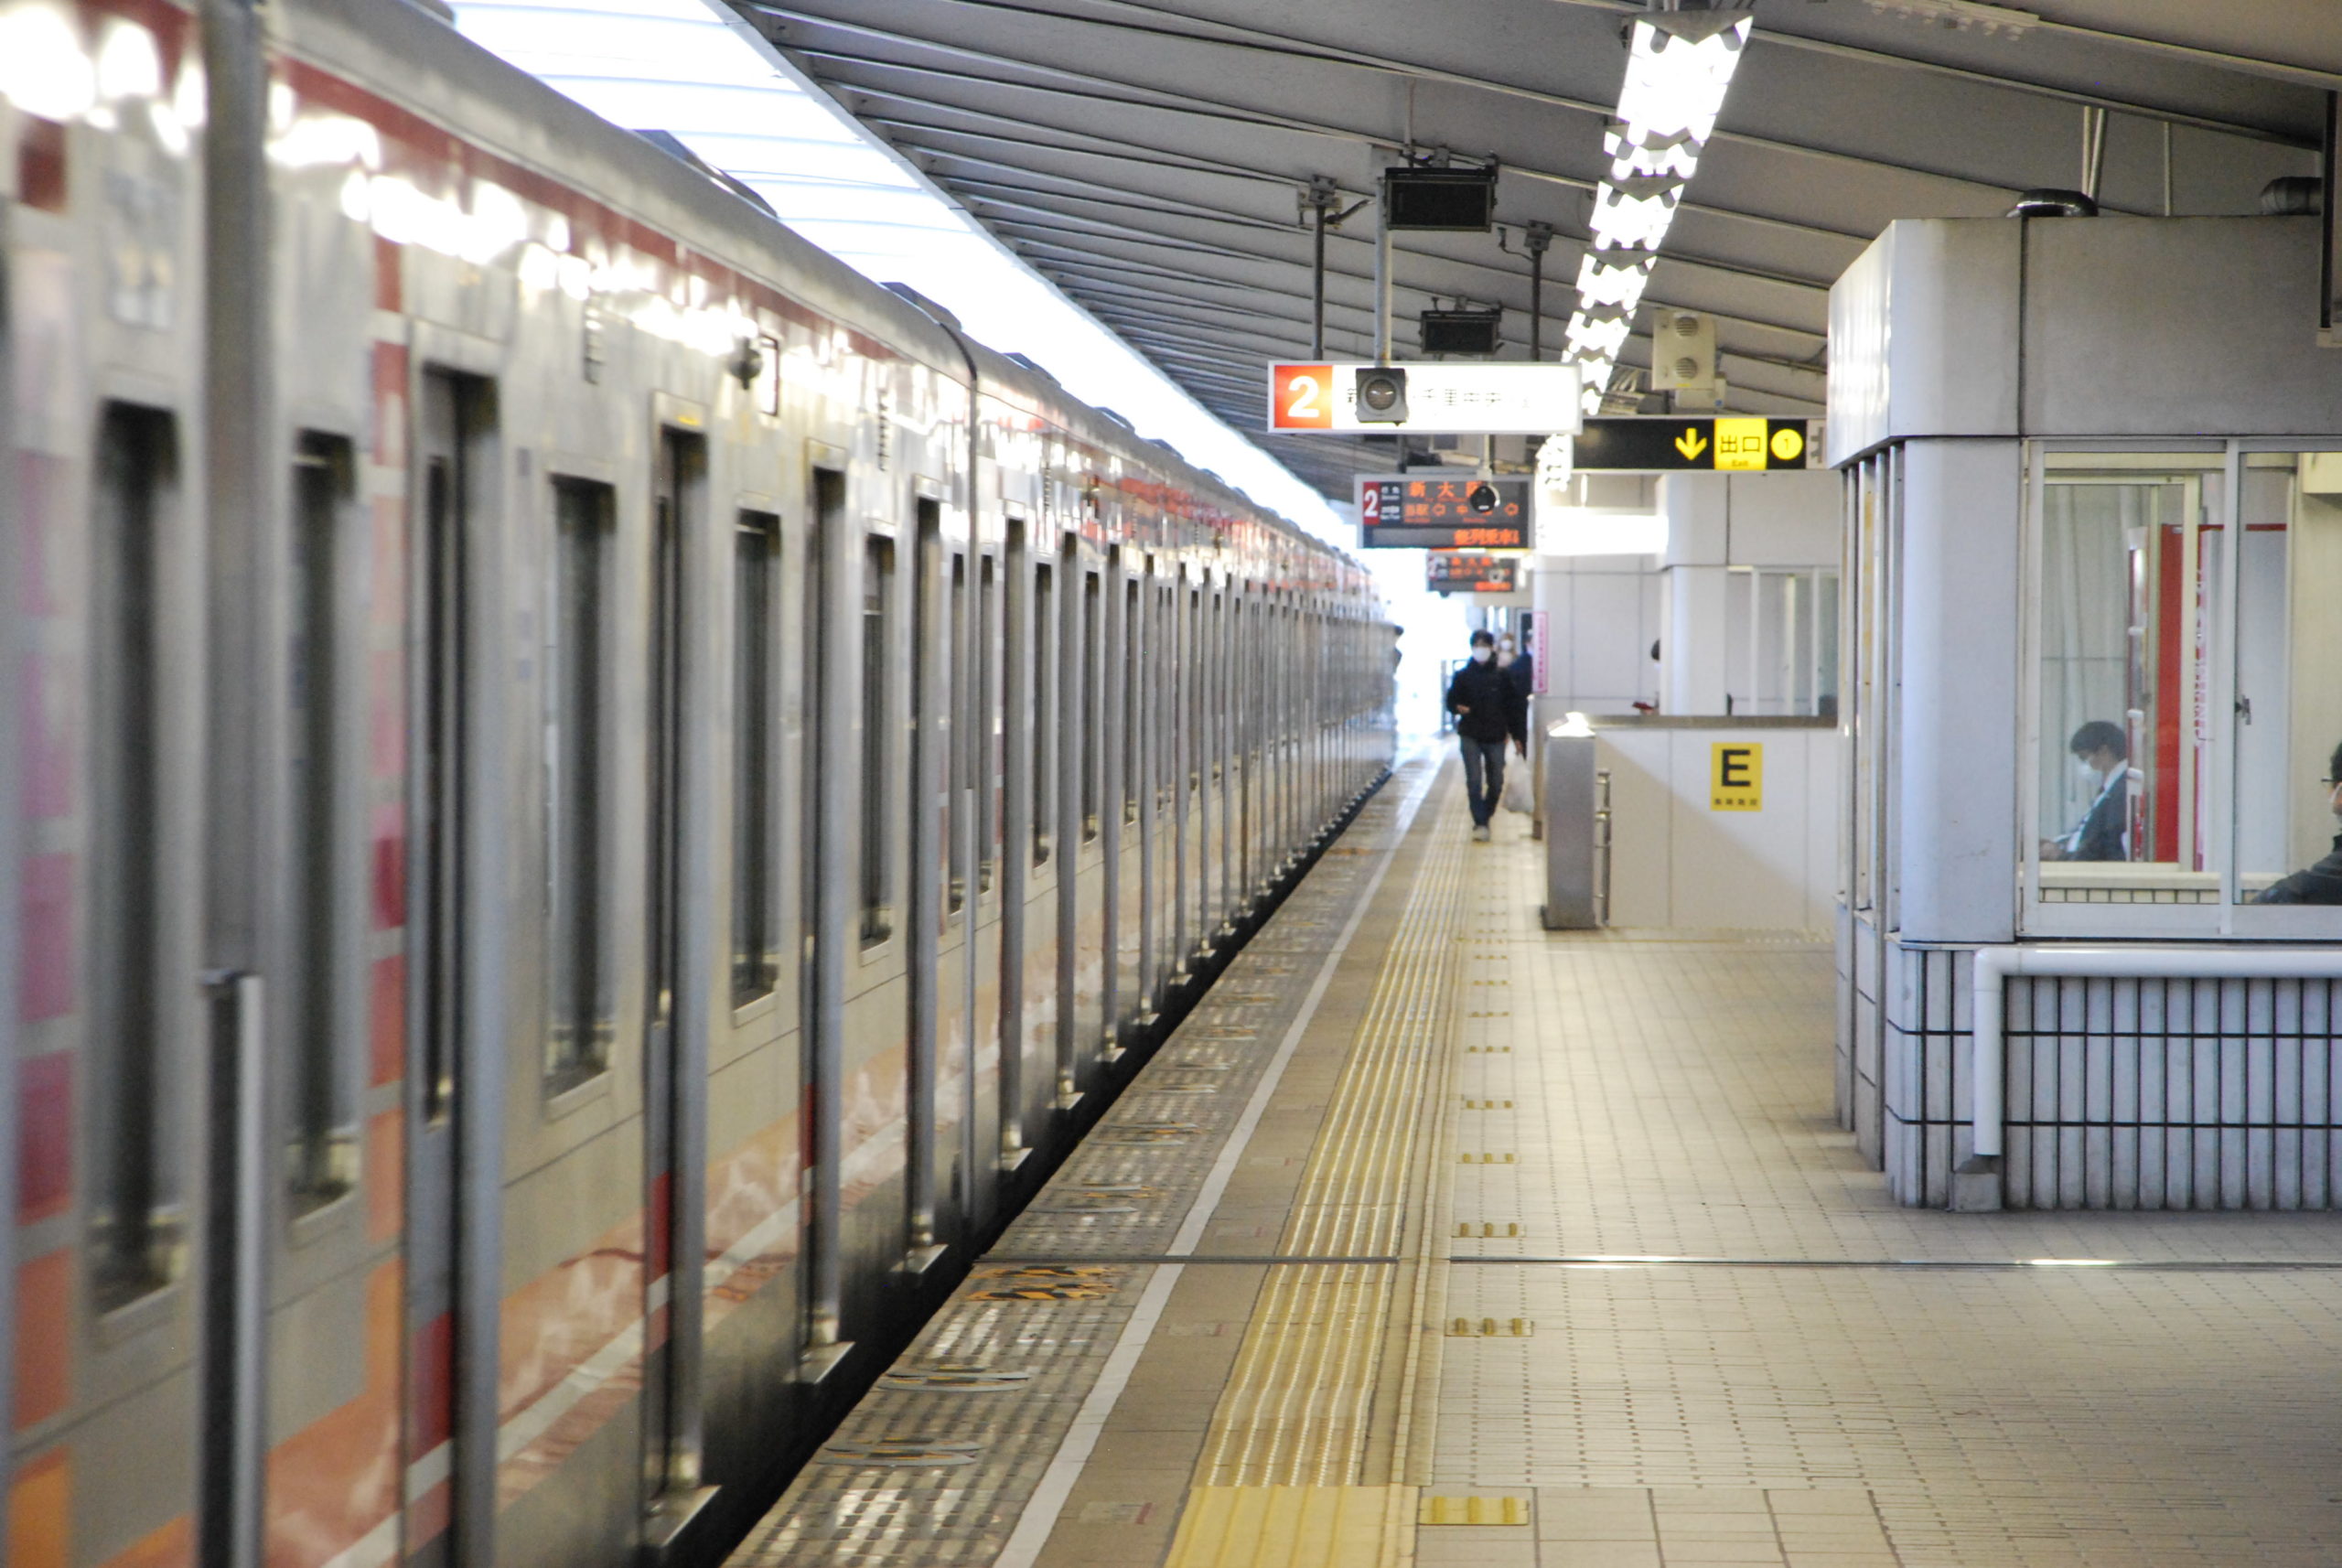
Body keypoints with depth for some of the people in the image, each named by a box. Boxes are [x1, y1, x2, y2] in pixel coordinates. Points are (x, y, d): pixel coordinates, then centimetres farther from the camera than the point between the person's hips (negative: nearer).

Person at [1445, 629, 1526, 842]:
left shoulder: (1501, 676, 3)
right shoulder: (1463, 676, 3)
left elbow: (1512, 706, 6)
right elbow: (1451, 701, 6)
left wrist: (1516, 735, 3)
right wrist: (1458, 708, -18)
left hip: (1496, 736, 1)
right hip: (1470, 736, -1)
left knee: (1496, 782, 8)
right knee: (1474, 781, -11)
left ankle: (1485, 818, 27)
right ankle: (1480, 824, -12)